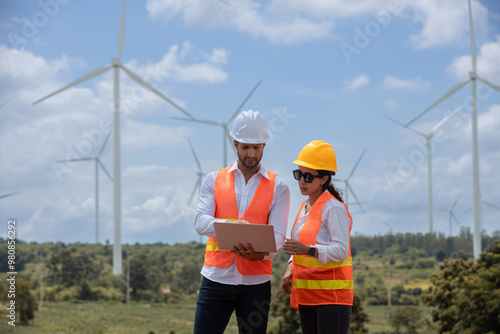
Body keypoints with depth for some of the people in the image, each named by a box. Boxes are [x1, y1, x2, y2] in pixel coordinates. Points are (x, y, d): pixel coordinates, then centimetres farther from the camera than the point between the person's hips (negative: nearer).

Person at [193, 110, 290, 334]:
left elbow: (277, 235, -4)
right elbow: (200, 223, -5)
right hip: (216, 279, 0)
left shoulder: (278, 188, 6)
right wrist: (229, 226, -27)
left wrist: (260, 253, -27)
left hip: (255, 283, 0)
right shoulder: (213, 181, 9)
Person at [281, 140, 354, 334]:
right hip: (307, 295, 9)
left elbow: (341, 250, -18)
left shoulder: (333, 208, -11)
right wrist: (291, 268, 9)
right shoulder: (305, 206, 16)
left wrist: (308, 250, -30)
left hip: (332, 295, -9)